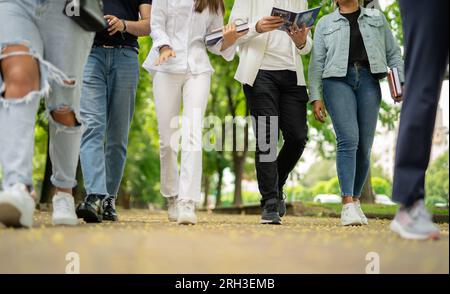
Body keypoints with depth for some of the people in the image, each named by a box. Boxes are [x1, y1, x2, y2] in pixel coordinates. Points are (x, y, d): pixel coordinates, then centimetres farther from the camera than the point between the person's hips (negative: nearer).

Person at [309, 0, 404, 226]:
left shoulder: (377, 18, 21)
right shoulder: (325, 23, 17)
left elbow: (393, 54, 17)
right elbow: (317, 63, 11)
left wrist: (401, 83, 2)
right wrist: (315, 97, 1)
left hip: (368, 80, 2)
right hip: (337, 80, -2)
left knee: (365, 146, -3)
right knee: (348, 139, -19)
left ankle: (356, 200, 10)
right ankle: (347, 205, -24)